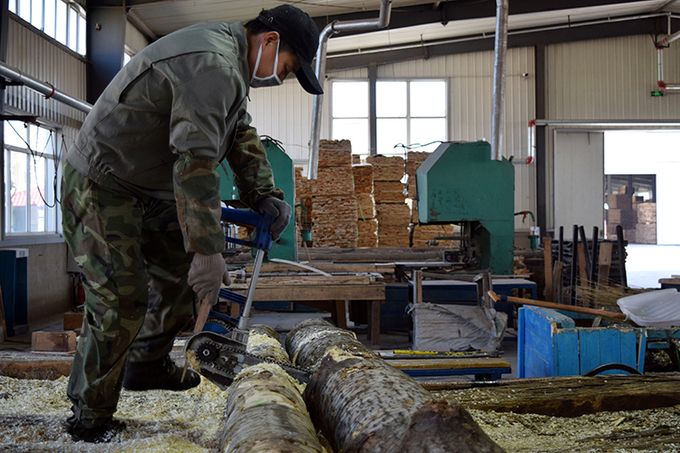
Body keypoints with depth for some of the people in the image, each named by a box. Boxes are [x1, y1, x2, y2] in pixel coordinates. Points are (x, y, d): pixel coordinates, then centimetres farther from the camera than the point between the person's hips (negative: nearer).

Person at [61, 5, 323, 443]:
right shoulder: (213, 66, -26)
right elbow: (196, 161, -32)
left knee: (182, 267, 15)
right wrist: (209, 250, -30)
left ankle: (148, 366, 30)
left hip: (147, 191, 11)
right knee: (122, 304, -11)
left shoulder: (229, 62, 9)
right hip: (102, 190, -10)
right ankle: (90, 417, 3)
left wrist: (263, 194, 4)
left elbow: (242, 134, 17)